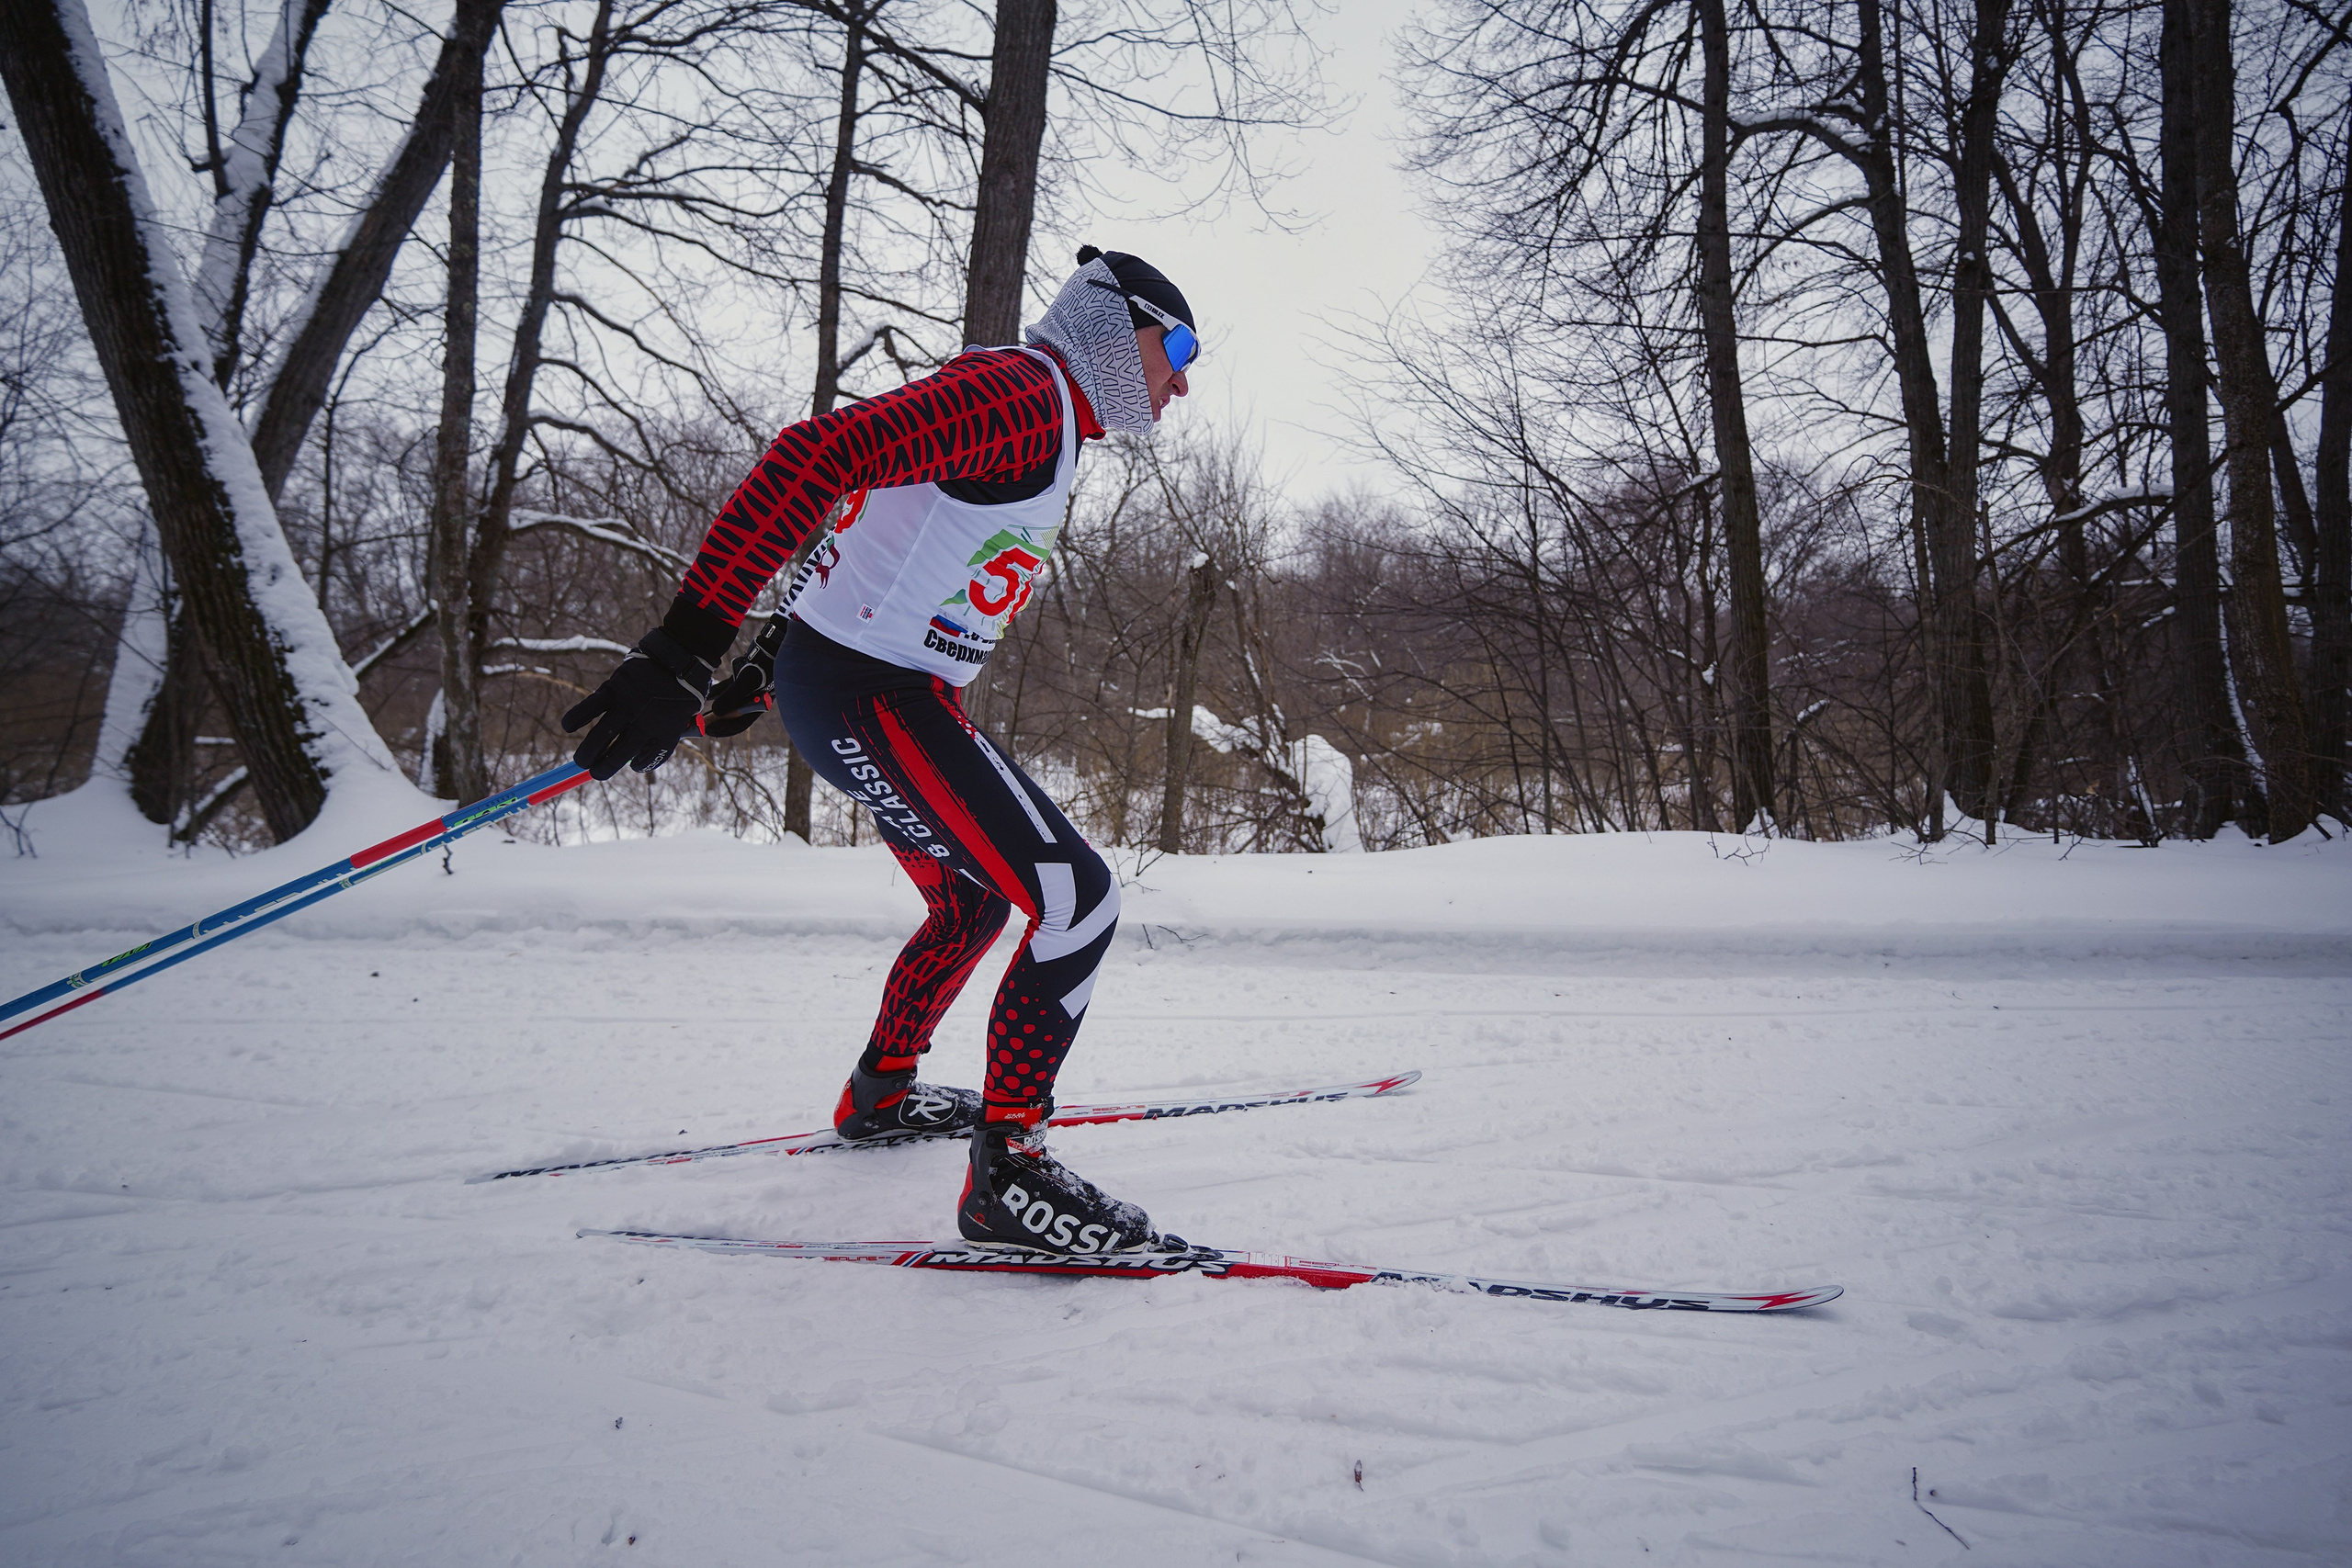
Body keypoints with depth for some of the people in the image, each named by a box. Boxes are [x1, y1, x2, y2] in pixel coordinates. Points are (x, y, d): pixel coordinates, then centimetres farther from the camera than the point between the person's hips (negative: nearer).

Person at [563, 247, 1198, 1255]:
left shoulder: (1038, 415, 17)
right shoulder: (1023, 393, -16)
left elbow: (869, 529, 25)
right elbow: (822, 453, -30)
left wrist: (769, 660, 29)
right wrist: (690, 645, -35)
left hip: (873, 688, 11)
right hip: (868, 697, -11)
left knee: (972, 903, 25)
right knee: (1078, 899, -13)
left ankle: (879, 1092, 44)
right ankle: (1005, 1172, -4)